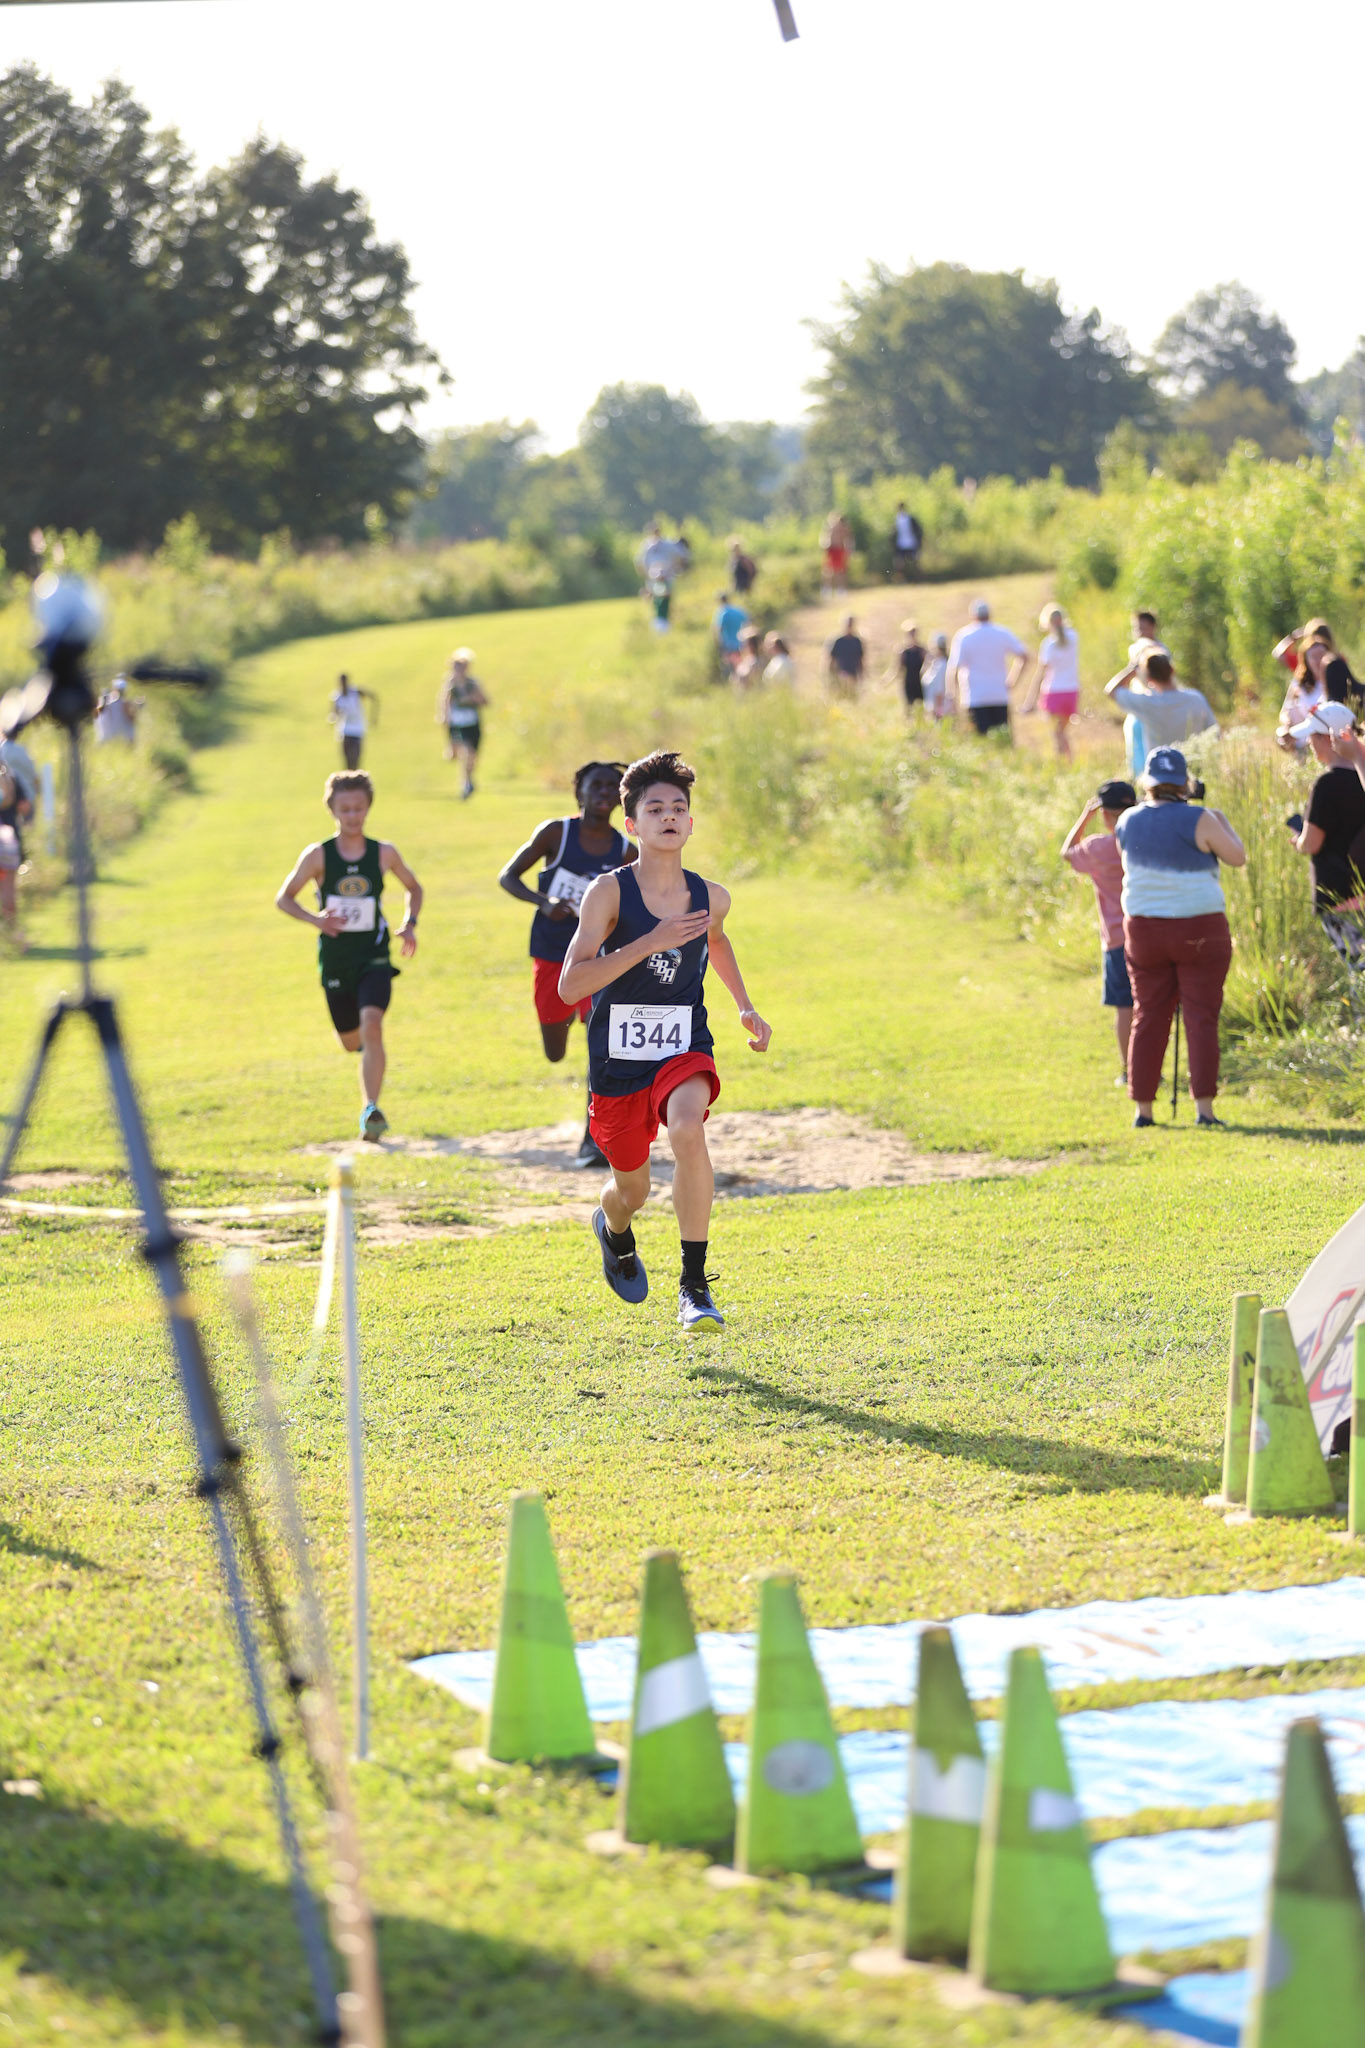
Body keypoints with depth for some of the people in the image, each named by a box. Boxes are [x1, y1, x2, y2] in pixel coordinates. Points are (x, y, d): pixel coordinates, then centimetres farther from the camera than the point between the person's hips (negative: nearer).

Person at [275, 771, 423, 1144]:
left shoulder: (384, 854, -2)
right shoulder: (318, 856, -6)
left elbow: (413, 888, 15)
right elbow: (283, 898, 2)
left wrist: (409, 924, -3)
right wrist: (314, 919, -17)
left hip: (375, 958, -1)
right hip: (335, 962, 1)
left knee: (371, 1026, -24)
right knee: (351, 1041, 12)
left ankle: (370, 1110, -22)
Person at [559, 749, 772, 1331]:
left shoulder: (710, 897, -1)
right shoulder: (609, 892, -13)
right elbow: (570, 985, -22)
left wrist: (745, 1007, 19)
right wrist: (650, 943, -29)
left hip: (684, 1049, 1)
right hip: (618, 1057, -1)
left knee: (688, 1131, -32)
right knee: (632, 1188, 13)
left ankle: (694, 1286, -25)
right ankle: (614, 1231, 54)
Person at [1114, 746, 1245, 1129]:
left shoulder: (1129, 822, 1)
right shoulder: (1198, 820, -13)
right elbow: (1238, 857, -4)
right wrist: (1222, 824, 12)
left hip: (1144, 931, 4)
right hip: (1199, 932, -4)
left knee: (1148, 1018, 9)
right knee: (1201, 1018, -1)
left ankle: (1143, 1108, 8)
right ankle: (1204, 1107, -7)